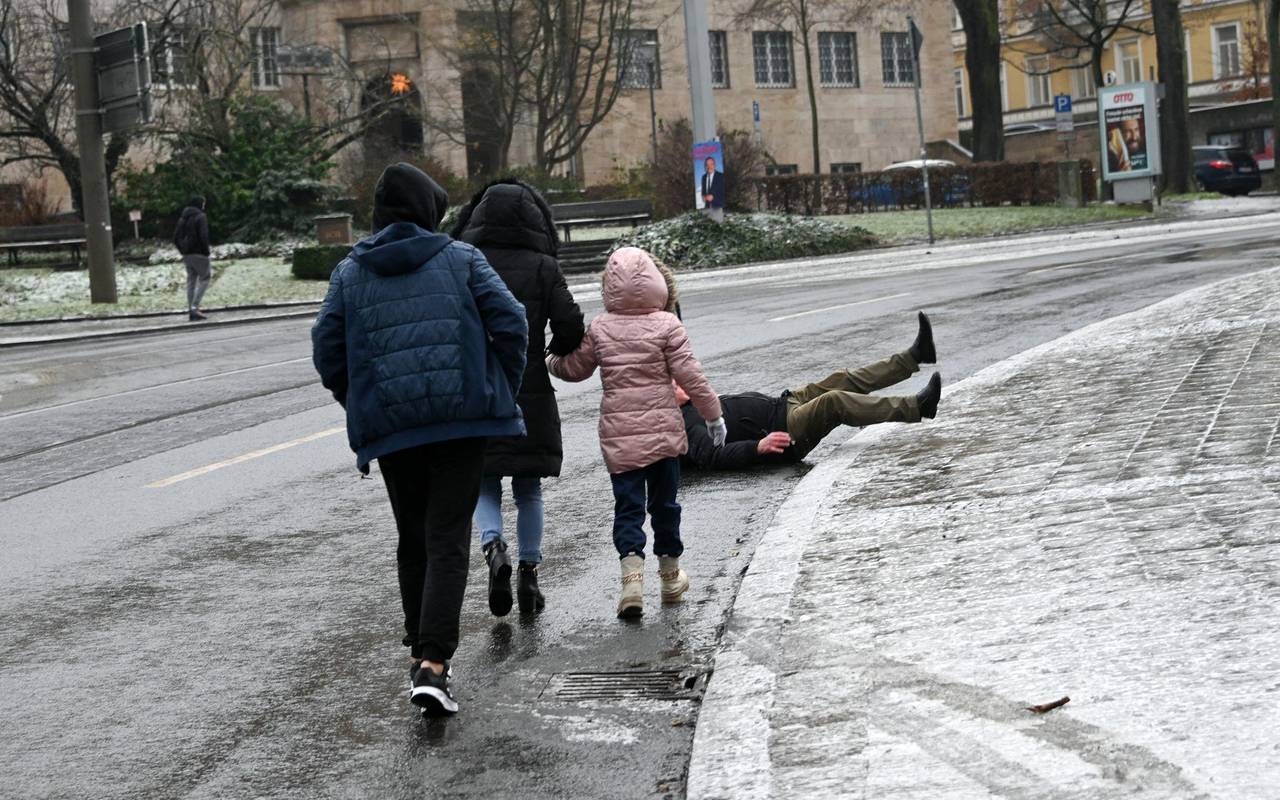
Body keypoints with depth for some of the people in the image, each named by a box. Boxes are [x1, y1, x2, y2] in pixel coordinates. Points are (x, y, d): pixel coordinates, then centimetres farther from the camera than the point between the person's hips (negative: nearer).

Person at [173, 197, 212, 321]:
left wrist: (183, 252, 15)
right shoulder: (201, 217, -8)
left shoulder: (183, 218, 13)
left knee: (191, 281, 10)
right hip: (199, 253, -7)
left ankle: (191, 311, 9)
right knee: (204, 279, -1)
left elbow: (176, 238, 12)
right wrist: (206, 252, -12)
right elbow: (204, 236, -17)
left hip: (187, 254, 7)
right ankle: (195, 307, -15)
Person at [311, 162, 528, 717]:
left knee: (413, 542, 18)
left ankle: (421, 654, 24)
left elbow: (327, 353, 5)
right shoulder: (461, 260, 2)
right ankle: (433, 664, -18)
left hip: (389, 428, 2)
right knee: (448, 541, -4)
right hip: (462, 420, -2)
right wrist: (501, 392, 7)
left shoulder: (349, 274, 8)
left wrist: (362, 408, 16)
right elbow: (510, 325, -4)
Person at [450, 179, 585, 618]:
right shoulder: (543, 267, -4)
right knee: (528, 488, 13)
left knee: (485, 483, 10)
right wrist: (556, 351, 13)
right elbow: (570, 327, -9)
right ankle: (529, 573, 13)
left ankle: (494, 547, -16)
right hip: (529, 395, 0)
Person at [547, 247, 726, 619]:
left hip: (618, 432, 1)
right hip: (663, 430, -1)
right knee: (664, 502, 13)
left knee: (628, 505, 2)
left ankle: (632, 573, -18)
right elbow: (690, 375, -7)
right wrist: (713, 413, 3)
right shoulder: (666, 326, -7)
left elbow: (575, 369, 11)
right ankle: (670, 576, 24)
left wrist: (550, 361, 32)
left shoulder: (599, 328, -1)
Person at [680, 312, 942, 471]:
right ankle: (917, 408, -24)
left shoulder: (693, 407, 15)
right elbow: (712, 456, -29)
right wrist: (758, 447, -35)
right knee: (835, 402, -26)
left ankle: (914, 356, 7)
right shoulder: (686, 425, -15)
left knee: (843, 381, 4)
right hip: (783, 430, -11)